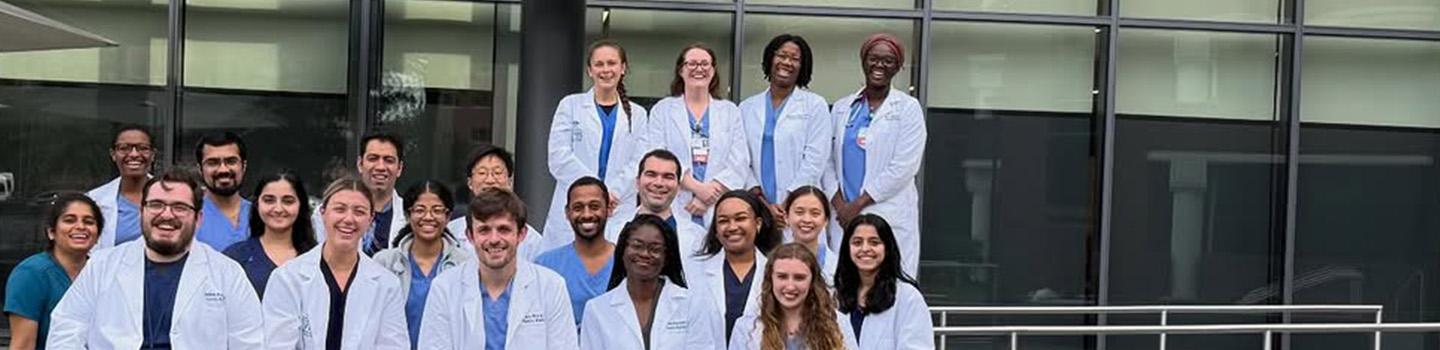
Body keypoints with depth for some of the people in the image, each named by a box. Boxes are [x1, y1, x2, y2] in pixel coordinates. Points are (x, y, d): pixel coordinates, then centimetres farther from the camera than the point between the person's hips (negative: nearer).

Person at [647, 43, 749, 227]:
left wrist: (708, 198, -10)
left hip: (718, 212, 1)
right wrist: (698, 187, -13)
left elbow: (740, 163, 5)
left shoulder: (730, 111, 15)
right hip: (674, 212, -1)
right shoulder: (663, 109, 12)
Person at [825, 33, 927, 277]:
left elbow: (903, 168, -5)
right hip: (843, 216, 3)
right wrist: (839, 203, -5)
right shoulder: (842, 108, 15)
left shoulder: (908, 108, 4)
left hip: (890, 218, -3)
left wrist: (858, 204, -8)